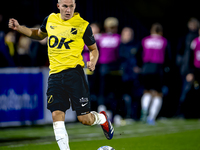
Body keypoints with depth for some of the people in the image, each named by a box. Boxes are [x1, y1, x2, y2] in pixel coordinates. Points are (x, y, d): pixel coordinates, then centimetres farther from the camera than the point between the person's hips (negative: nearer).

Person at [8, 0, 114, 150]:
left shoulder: (82, 25, -1)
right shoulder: (50, 20, 10)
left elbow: (94, 49, 9)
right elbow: (39, 34, 31)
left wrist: (93, 61, -12)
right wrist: (18, 28, 19)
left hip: (74, 72, -3)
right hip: (55, 74, 3)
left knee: (84, 118, -3)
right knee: (57, 115, -10)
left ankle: (102, 118, 32)